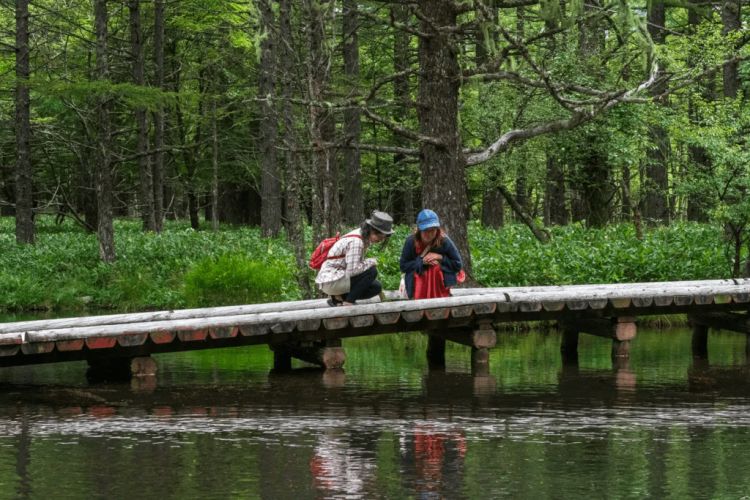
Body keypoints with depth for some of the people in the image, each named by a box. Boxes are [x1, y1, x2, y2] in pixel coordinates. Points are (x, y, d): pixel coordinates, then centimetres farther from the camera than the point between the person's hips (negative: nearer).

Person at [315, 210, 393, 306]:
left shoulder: (365, 238, 7)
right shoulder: (356, 241, -23)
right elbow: (352, 270, -28)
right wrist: (371, 262, -15)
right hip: (331, 282, -10)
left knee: (376, 287, 7)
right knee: (371, 271, -19)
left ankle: (337, 297, 7)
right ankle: (348, 302, -10)